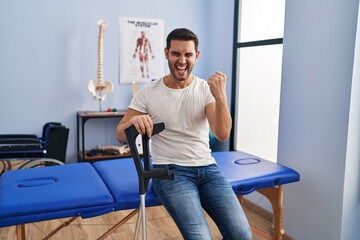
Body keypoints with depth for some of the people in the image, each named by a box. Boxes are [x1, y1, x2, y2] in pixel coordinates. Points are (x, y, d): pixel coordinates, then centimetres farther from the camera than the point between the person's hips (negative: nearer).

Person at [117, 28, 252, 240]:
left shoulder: (207, 89, 1)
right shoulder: (148, 93, -3)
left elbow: (222, 135, -11)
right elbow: (121, 135, -1)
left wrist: (221, 96, -27)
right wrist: (133, 121, -25)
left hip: (207, 168, 3)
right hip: (170, 171, -2)